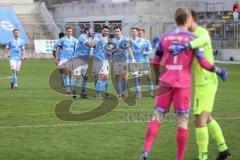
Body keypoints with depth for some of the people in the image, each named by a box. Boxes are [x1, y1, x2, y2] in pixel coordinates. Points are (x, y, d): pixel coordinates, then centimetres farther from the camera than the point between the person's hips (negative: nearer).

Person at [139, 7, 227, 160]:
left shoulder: (165, 37, 8)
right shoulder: (192, 38, -2)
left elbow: (155, 62, 12)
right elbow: (204, 63, -9)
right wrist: (219, 71, 8)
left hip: (166, 82, 3)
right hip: (183, 84, -3)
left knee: (157, 118, 4)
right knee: (183, 121, 3)